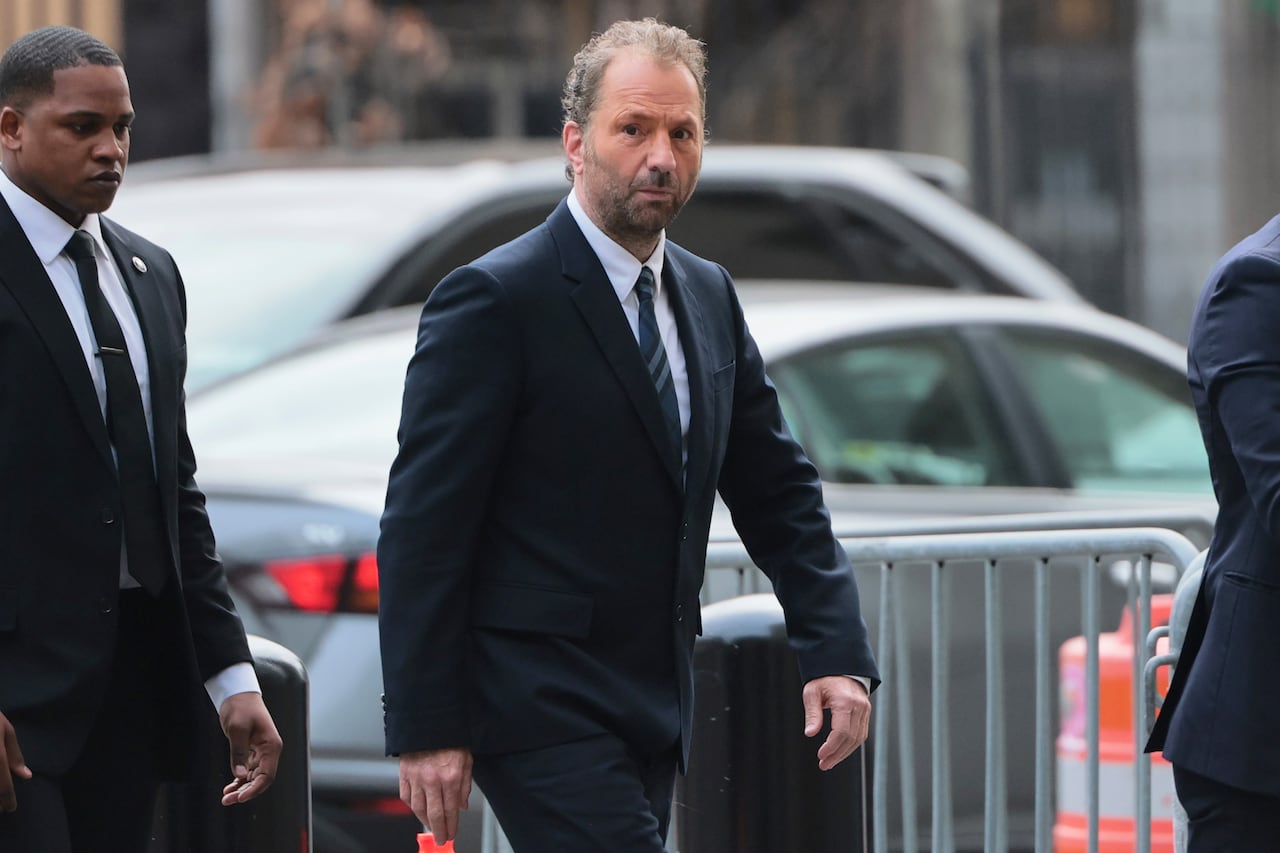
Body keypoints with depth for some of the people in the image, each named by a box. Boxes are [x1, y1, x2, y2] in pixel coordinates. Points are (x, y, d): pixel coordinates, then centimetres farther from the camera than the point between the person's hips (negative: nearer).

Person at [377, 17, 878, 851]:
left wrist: (837, 651, 0)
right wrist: (425, 729, -17)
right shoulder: (494, 302, -11)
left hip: (652, 711, 8)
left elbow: (777, 491, 15)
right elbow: (423, 527, -13)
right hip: (541, 711, -8)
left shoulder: (709, 297, 12)